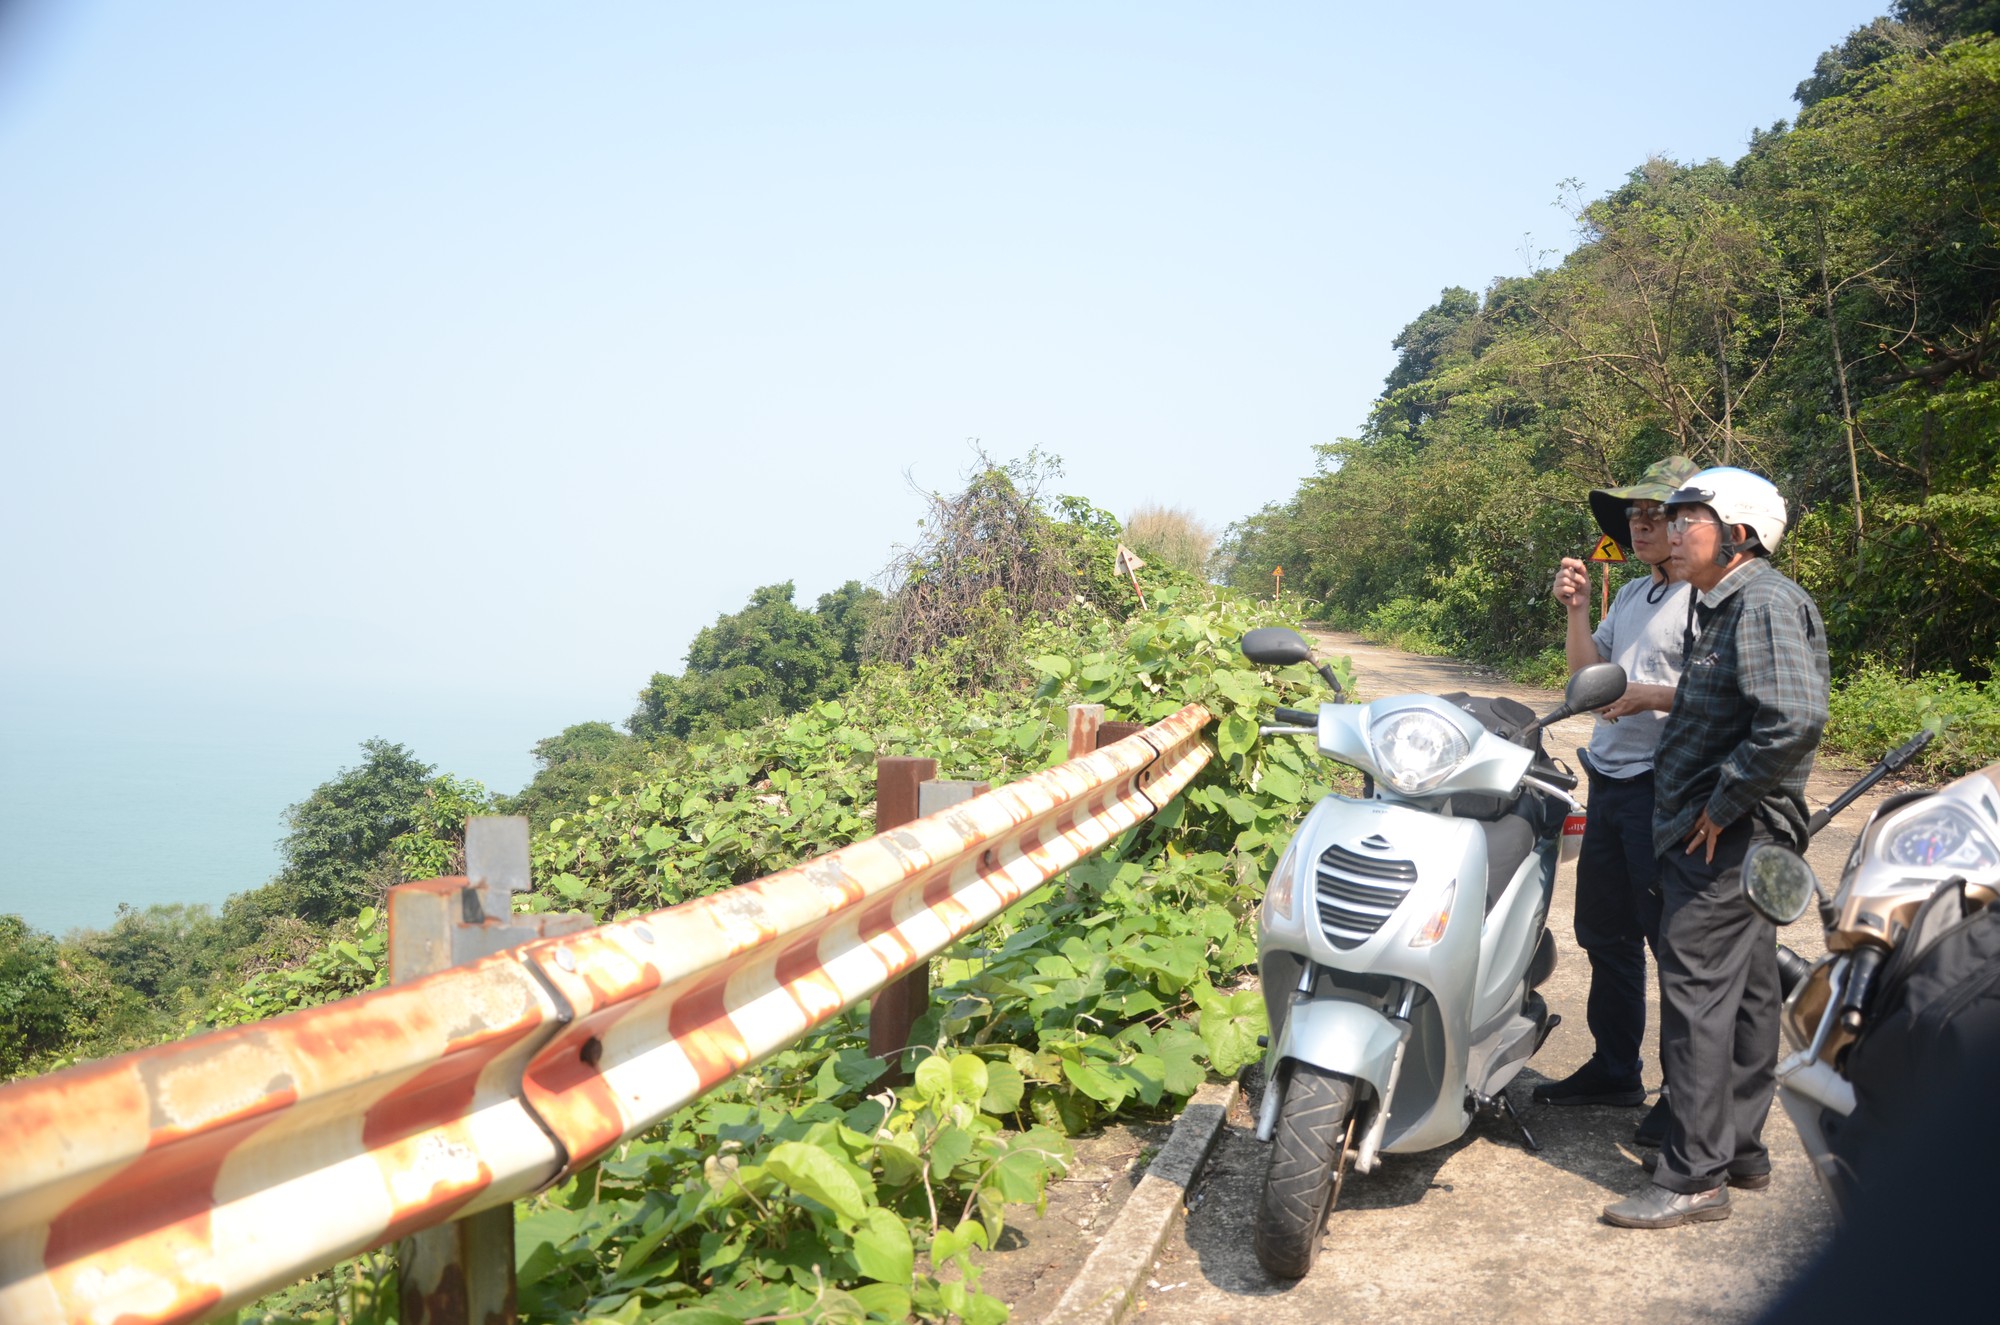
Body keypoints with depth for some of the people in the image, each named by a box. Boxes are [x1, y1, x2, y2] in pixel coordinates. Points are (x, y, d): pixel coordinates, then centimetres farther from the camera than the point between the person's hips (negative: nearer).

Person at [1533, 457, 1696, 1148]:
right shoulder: (1631, 595, 17)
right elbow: (1587, 674, 14)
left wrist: (1650, 695, -25)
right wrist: (1577, 610, 2)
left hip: (1666, 788, -9)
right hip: (1611, 782, 9)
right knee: (1605, 934, 16)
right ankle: (1614, 1068, 30)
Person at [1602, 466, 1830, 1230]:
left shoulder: (1764, 603, -17)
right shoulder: (1717, 606, 16)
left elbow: (1795, 719, -30)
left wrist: (1721, 807, -23)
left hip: (1727, 838, -11)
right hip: (1727, 836, 11)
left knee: (1696, 994, -7)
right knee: (1745, 992, 16)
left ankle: (1694, 1177, 0)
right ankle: (1741, 1148, 28)